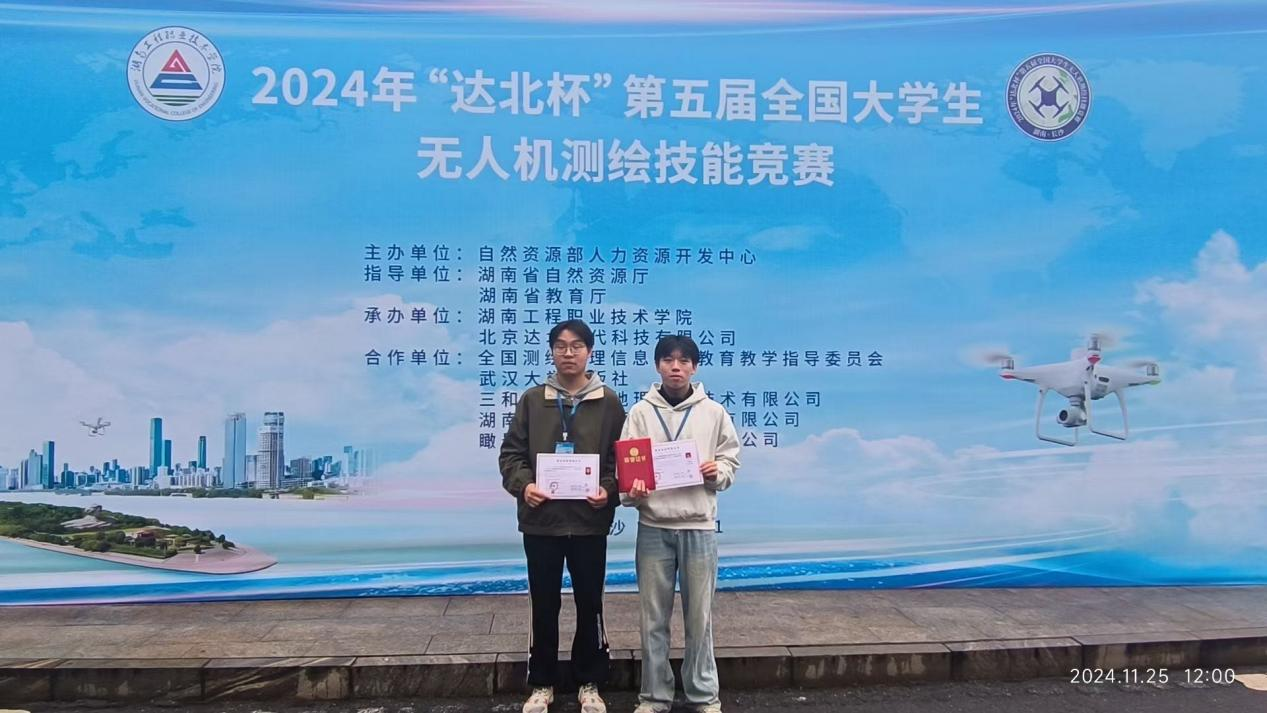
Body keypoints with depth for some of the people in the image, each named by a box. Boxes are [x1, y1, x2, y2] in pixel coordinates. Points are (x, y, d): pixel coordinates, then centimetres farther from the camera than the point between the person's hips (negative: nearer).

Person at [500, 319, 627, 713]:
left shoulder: (609, 402, 1)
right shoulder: (532, 400, 4)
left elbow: (622, 458, 1)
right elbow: (511, 453, 3)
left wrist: (608, 490, -16)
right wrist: (523, 485, -15)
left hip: (589, 521, -1)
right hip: (541, 521, 1)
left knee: (590, 603, 10)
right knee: (544, 605, 12)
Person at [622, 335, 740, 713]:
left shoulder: (713, 412, 3)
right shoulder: (640, 412, 2)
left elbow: (731, 458, 9)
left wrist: (718, 472, -12)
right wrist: (631, 492, -19)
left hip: (699, 526, 0)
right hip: (653, 527, 0)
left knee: (699, 615, 8)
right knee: (653, 617, 8)